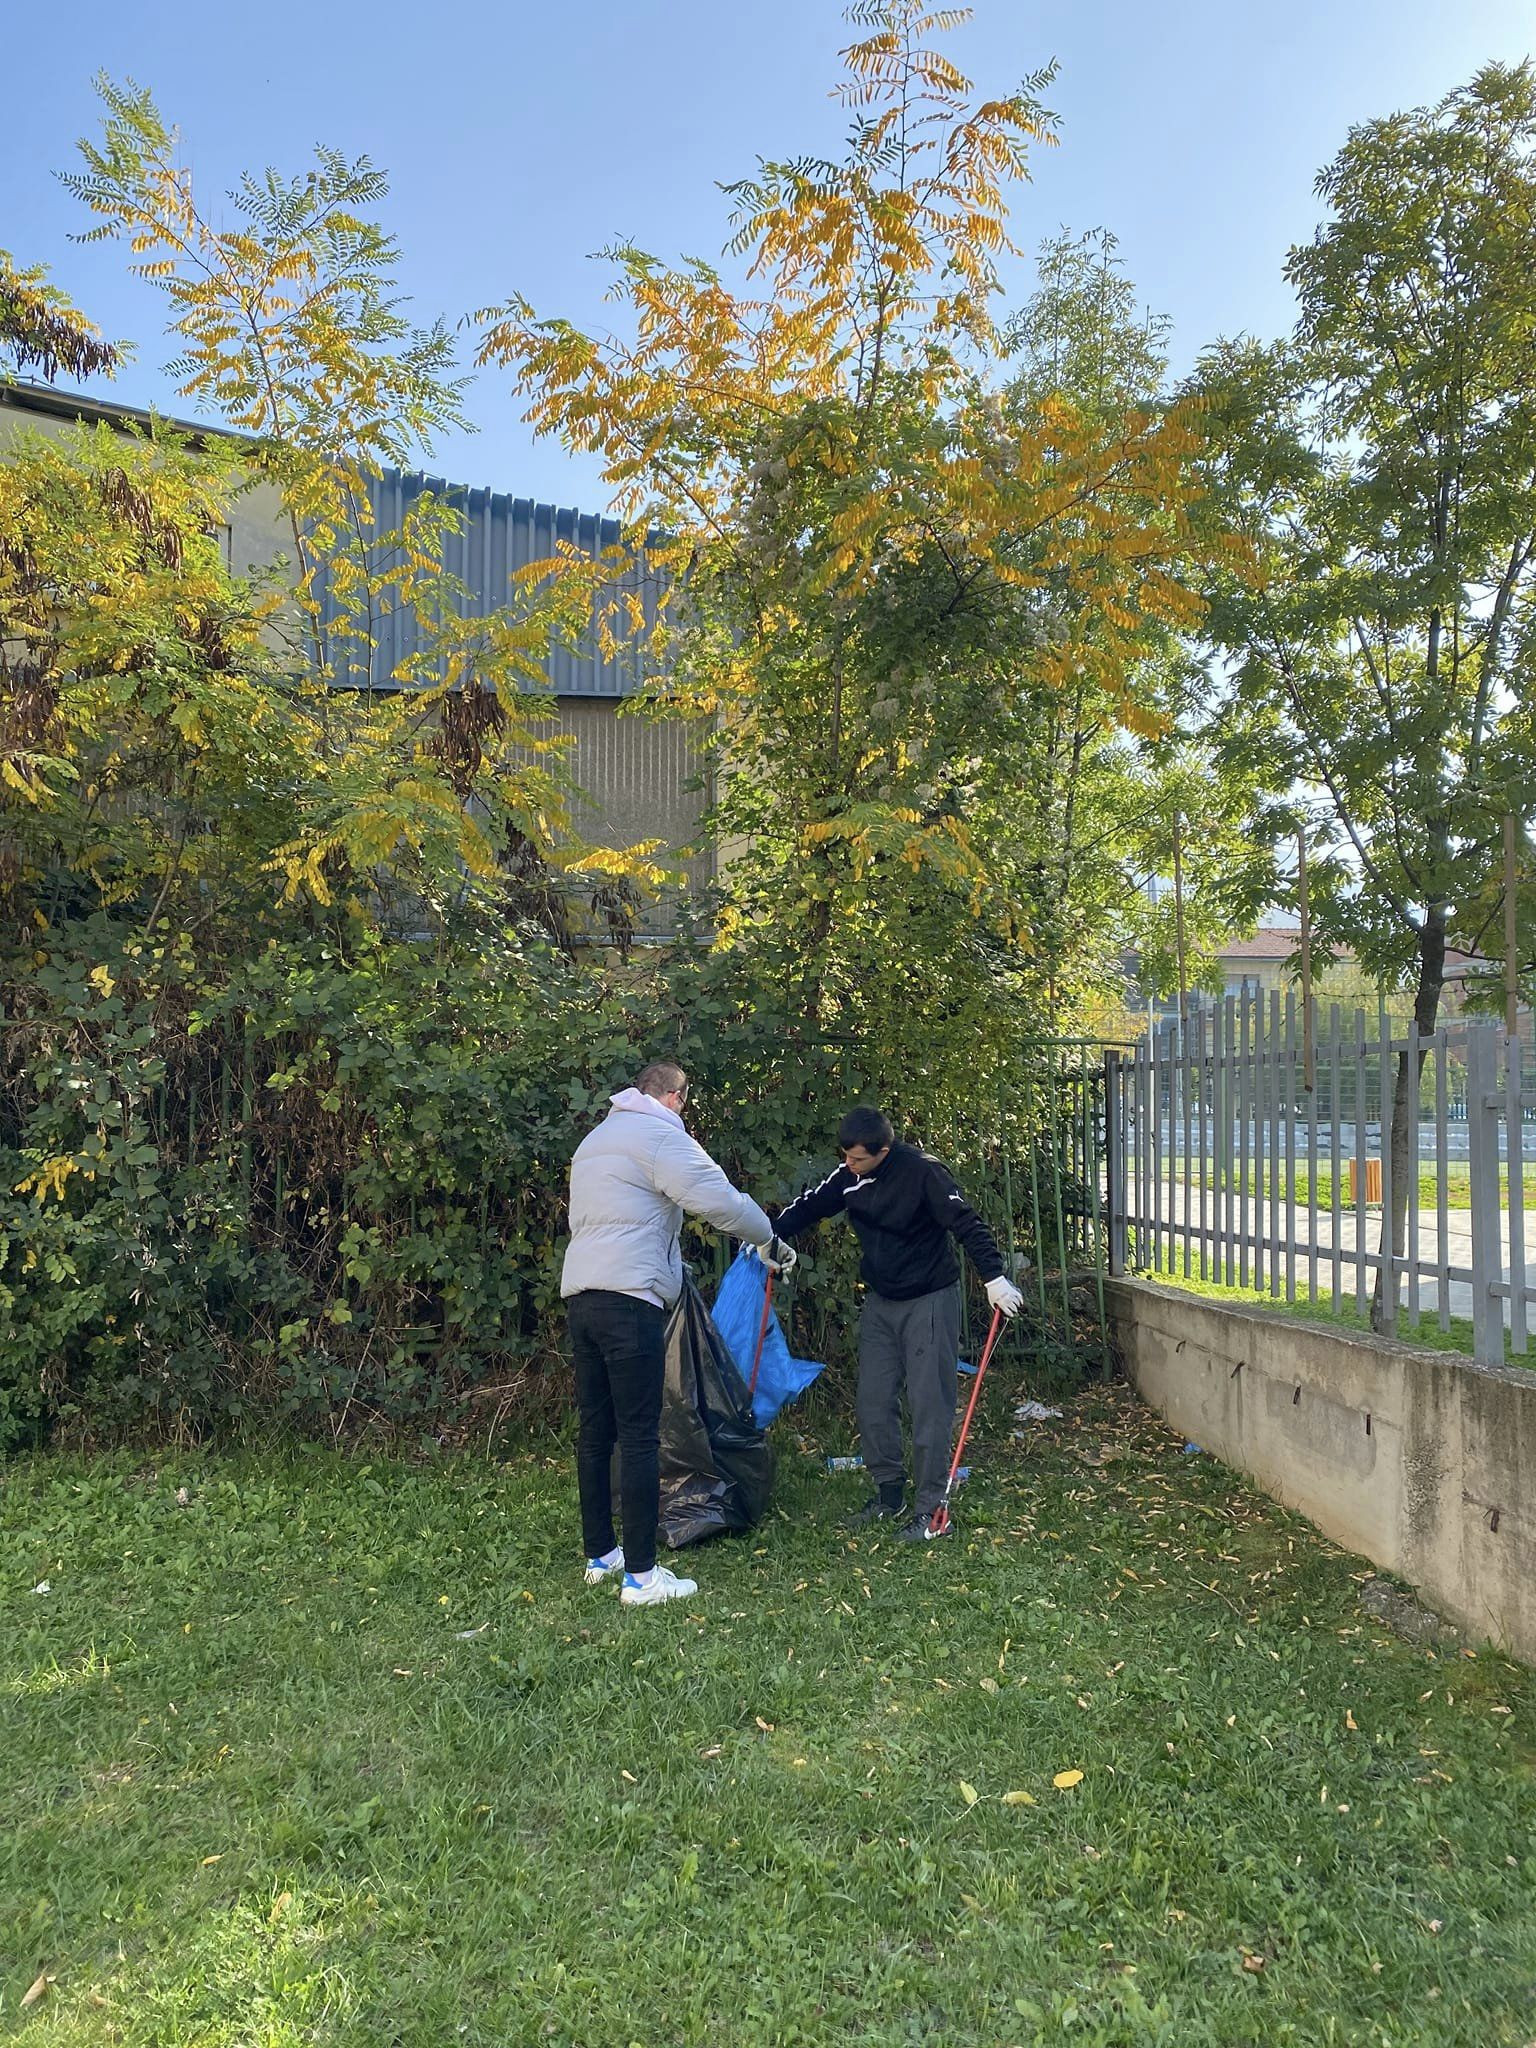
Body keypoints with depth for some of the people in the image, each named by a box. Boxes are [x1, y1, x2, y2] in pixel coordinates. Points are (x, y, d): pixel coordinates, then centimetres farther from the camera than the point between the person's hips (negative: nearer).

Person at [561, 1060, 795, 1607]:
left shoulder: (595, 1139, 24)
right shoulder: (660, 1134, -5)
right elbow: (720, 1199, -15)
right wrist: (771, 1240, 0)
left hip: (579, 1293, 9)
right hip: (629, 1296, -9)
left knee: (595, 1429, 14)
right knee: (639, 1437, -6)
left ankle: (600, 1555, 23)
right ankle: (640, 1576, -4)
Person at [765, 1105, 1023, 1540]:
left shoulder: (923, 1172, -20)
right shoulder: (848, 1177, -3)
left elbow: (967, 1223, -20)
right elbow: (809, 1206, 7)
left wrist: (994, 1278, -25)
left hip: (930, 1301, -6)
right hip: (880, 1303, 6)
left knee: (928, 1404, -5)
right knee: (874, 1400, 7)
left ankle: (929, 1507, 3)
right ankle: (888, 1494, 21)